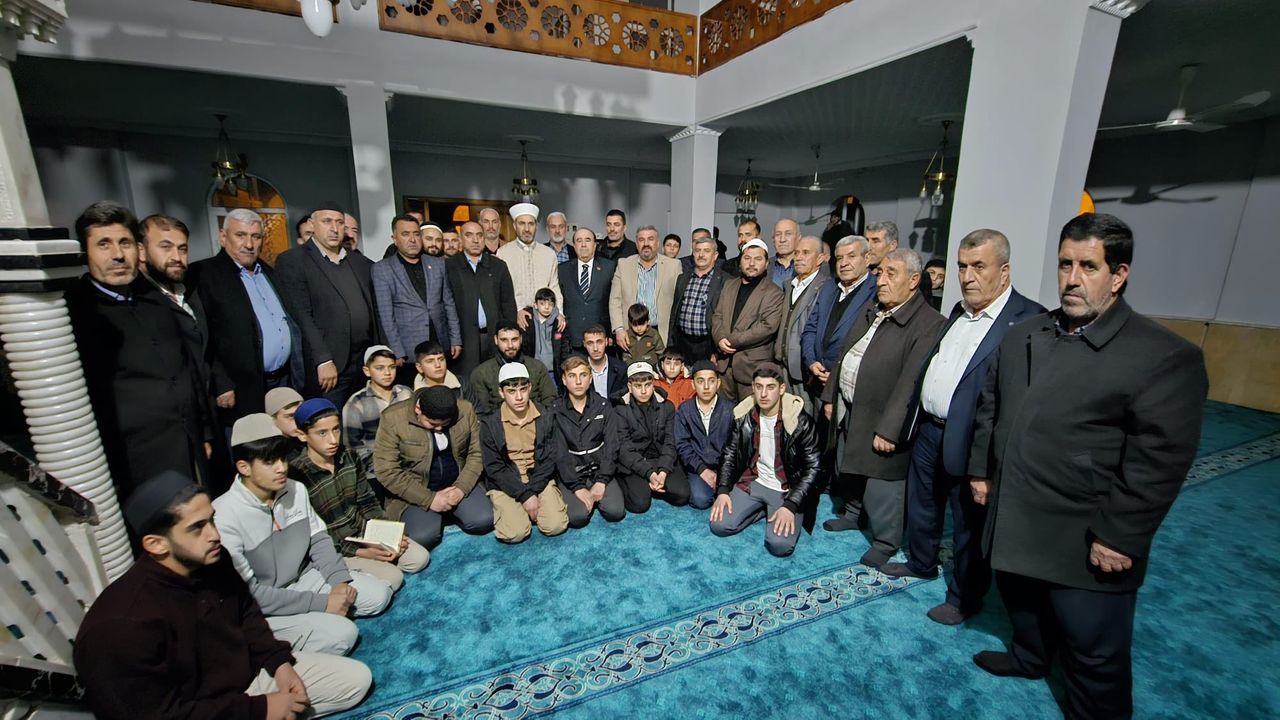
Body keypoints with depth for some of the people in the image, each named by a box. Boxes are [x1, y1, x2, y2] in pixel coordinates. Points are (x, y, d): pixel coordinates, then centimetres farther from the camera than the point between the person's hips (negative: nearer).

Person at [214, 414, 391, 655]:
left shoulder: (296, 490, -9)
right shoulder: (225, 517, -26)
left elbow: (319, 540, 3)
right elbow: (247, 594, -23)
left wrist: (340, 581, -13)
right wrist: (320, 603, -23)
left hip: (303, 578, 6)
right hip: (261, 608, -6)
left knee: (378, 595, -4)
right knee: (342, 634, -23)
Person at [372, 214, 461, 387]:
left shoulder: (438, 264, 11)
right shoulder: (381, 269, 0)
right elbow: (386, 316, -4)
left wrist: (456, 340, 7)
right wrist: (397, 353, -9)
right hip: (408, 353, -3)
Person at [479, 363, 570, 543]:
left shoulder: (545, 418, -3)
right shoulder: (490, 423, -7)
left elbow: (548, 460, -1)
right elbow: (494, 467, -8)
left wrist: (532, 491, -14)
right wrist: (524, 495, -16)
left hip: (539, 480, 1)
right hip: (505, 485, -1)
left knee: (556, 526, -17)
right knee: (514, 532, -21)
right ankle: (507, 508, 10)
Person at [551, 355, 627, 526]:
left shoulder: (603, 406, 1)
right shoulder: (555, 411, -3)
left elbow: (611, 447, -3)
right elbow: (559, 454, -9)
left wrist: (601, 481, -14)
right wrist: (577, 487, -17)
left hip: (600, 470, 2)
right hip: (570, 474, -1)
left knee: (615, 511, -19)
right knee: (578, 516, -24)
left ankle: (596, 495, 11)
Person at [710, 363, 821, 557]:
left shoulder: (800, 421, -15)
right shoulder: (743, 416, -4)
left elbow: (812, 468, -11)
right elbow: (729, 455, 5)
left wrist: (791, 505, -20)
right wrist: (722, 490, -8)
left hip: (787, 489, -3)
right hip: (752, 482, 4)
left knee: (780, 545, -24)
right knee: (719, 525, -14)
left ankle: (786, 514, 9)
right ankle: (765, 510, 10)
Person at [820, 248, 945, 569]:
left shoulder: (928, 324, -18)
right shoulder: (870, 311, 8)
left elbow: (910, 383, -23)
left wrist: (888, 430, -23)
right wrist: (830, 396, 14)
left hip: (880, 422, -8)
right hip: (848, 412, 8)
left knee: (881, 488, 6)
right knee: (848, 469, 24)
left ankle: (885, 541, 29)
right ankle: (854, 513, 48)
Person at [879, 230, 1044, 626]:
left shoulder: (1028, 320, -17)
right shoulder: (960, 311, 10)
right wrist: (914, 419, 13)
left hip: (969, 442, -7)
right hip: (928, 430, 8)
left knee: (968, 526, 13)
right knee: (921, 506, 25)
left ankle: (964, 598, 34)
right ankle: (921, 563, 48)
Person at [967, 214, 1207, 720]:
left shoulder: (1166, 358, -14)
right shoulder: (1022, 337, 4)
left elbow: (1160, 461, -17)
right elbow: (990, 408, 12)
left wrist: (1118, 537, -17)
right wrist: (980, 469, 10)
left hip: (1087, 547, -6)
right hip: (1012, 525, 6)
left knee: (1095, 657, 12)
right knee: (1020, 604, 29)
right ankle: (1028, 658, 55)